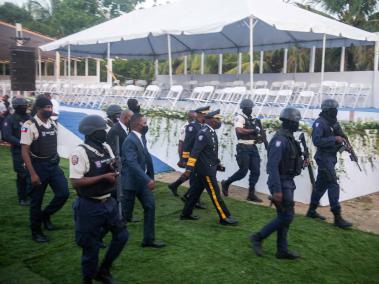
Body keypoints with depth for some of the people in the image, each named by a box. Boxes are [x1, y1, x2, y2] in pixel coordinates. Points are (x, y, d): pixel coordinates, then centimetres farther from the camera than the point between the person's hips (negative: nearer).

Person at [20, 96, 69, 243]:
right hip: (38, 166, -6)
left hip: (53, 165, 6)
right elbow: (24, 151, -16)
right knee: (36, 200, 6)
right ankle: (36, 231, 24)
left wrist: (56, 160, 14)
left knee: (63, 193, 0)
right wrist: (32, 174, -19)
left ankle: (45, 215, 26)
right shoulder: (29, 125, -15)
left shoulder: (53, 124, 4)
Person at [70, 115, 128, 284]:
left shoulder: (106, 147, 5)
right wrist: (103, 177, -23)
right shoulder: (80, 152, -19)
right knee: (91, 246, 6)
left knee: (121, 235, 15)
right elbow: (75, 182, -25)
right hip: (90, 207, -8)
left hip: (109, 202, 8)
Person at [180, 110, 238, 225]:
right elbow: (195, 152, -22)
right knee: (215, 193, -2)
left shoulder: (211, 132, 9)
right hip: (205, 169, -9)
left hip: (209, 168, 9)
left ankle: (186, 214, 25)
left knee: (196, 191, 15)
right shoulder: (203, 133, -20)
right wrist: (189, 169, -23)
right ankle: (224, 217, 6)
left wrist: (218, 164, 19)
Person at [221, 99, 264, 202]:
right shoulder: (239, 118, -6)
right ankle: (226, 183, 17)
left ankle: (251, 194, 10)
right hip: (243, 148, -7)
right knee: (243, 171, -6)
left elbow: (256, 135, 19)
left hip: (253, 148, 7)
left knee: (256, 171, 2)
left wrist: (260, 138, -4)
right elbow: (239, 131, -23)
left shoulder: (254, 120, 16)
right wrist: (253, 130, -18)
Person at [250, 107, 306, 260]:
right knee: (286, 216, -6)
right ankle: (257, 238, 4)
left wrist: (301, 163, 9)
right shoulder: (280, 139, -20)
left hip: (287, 182, 10)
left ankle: (282, 250, 19)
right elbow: (273, 165, -25)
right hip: (281, 183, -10)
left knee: (284, 217, 12)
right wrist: (277, 190, -28)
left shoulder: (288, 138, 12)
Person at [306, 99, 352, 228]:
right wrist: (334, 139, -23)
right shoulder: (320, 123, -15)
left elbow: (336, 138, 18)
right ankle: (337, 218, -9)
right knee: (333, 185, -11)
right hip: (324, 157, -9)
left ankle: (312, 211, 26)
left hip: (331, 157, 9)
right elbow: (316, 141, -24)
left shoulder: (333, 123, 12)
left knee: (321, 184, 15)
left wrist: (342, 141, -3)